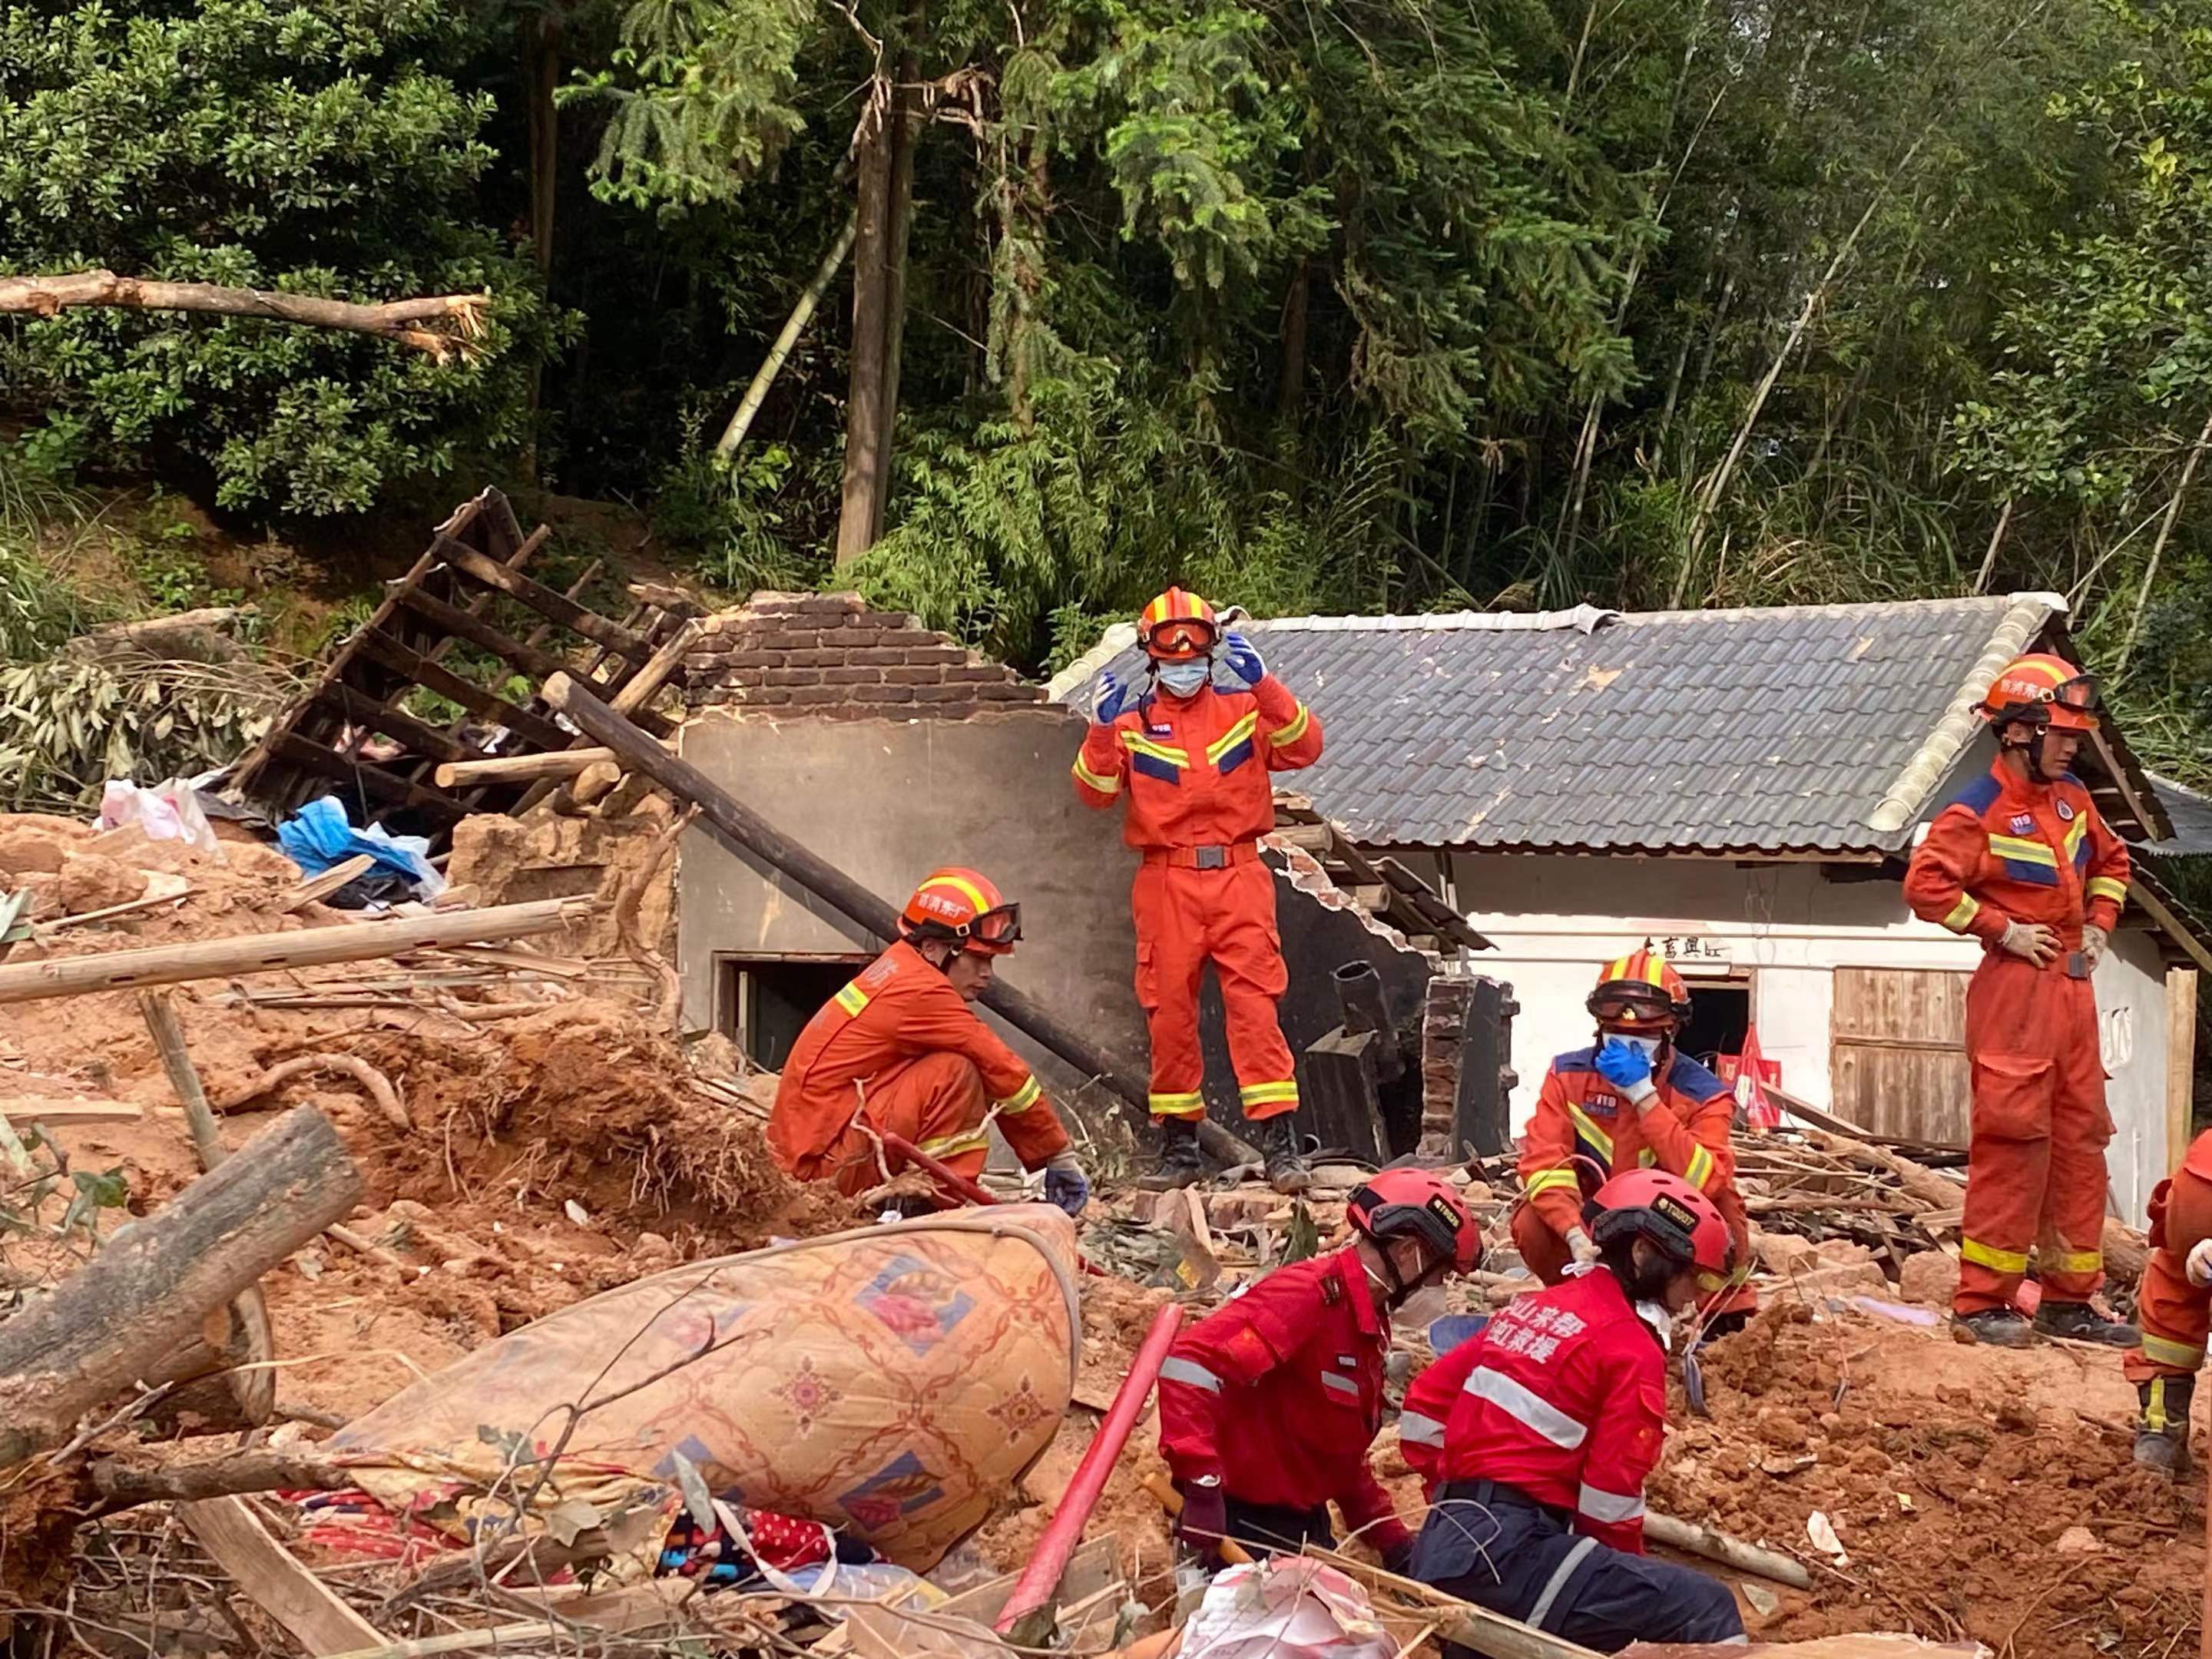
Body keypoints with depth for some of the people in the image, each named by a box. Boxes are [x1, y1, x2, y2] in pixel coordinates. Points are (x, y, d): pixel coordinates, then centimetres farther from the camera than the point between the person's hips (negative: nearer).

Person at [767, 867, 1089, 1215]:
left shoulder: (898, 973, 13)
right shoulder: (920, 991, -15)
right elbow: (1003, 1069, -13)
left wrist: (1045, 1160, 10)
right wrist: (1060, 1155, -6)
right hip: (823, 1162, -10)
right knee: (957, 1073, -18)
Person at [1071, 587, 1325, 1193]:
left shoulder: (1244, 707, 9)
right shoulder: (1131, 721, 9)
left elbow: (1305, 749, -6)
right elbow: (1094, 791, -3)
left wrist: (1263, 685, -17)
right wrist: (1103, 730, -19)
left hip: (1238, 876, -1)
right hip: (1166, 881, 1)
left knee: (1254, 1002, -8)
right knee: (1169, 1011, 4)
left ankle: (1278, 1141, -9)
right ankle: (1179, 1146, 13)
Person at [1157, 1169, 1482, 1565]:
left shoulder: (1368, 1319, 11)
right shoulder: (1309, 1294, -20)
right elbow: (1189, 1363, -31)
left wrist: (1394, 1541, 16)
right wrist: (1202, 1483, -34)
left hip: (1303, 1522, 9)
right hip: (1246, 1522, -9)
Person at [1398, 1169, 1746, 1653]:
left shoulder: (1532, 1306, 16)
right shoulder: (1630, 1347, -7)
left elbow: (1426, 1401, 20)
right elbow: (1612, 1492, -10)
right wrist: (1627, 1576, 6)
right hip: (1509, 1553, -9)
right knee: (1706, 1610, -11)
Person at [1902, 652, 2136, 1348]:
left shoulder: (2070, 798, 11)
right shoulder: (1978, 812, -12)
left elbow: (2110, 860, 27)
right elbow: (1926, 886, -18)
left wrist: (2099, 924, 13)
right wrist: (2003, 929, -16)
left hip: (2073, 989, 8)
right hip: (2015, 992, -8)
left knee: (2082, 1140, 10)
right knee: (2013, 1140, -9)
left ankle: (2070, 1299, 18)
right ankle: (1982, 1302, -3)